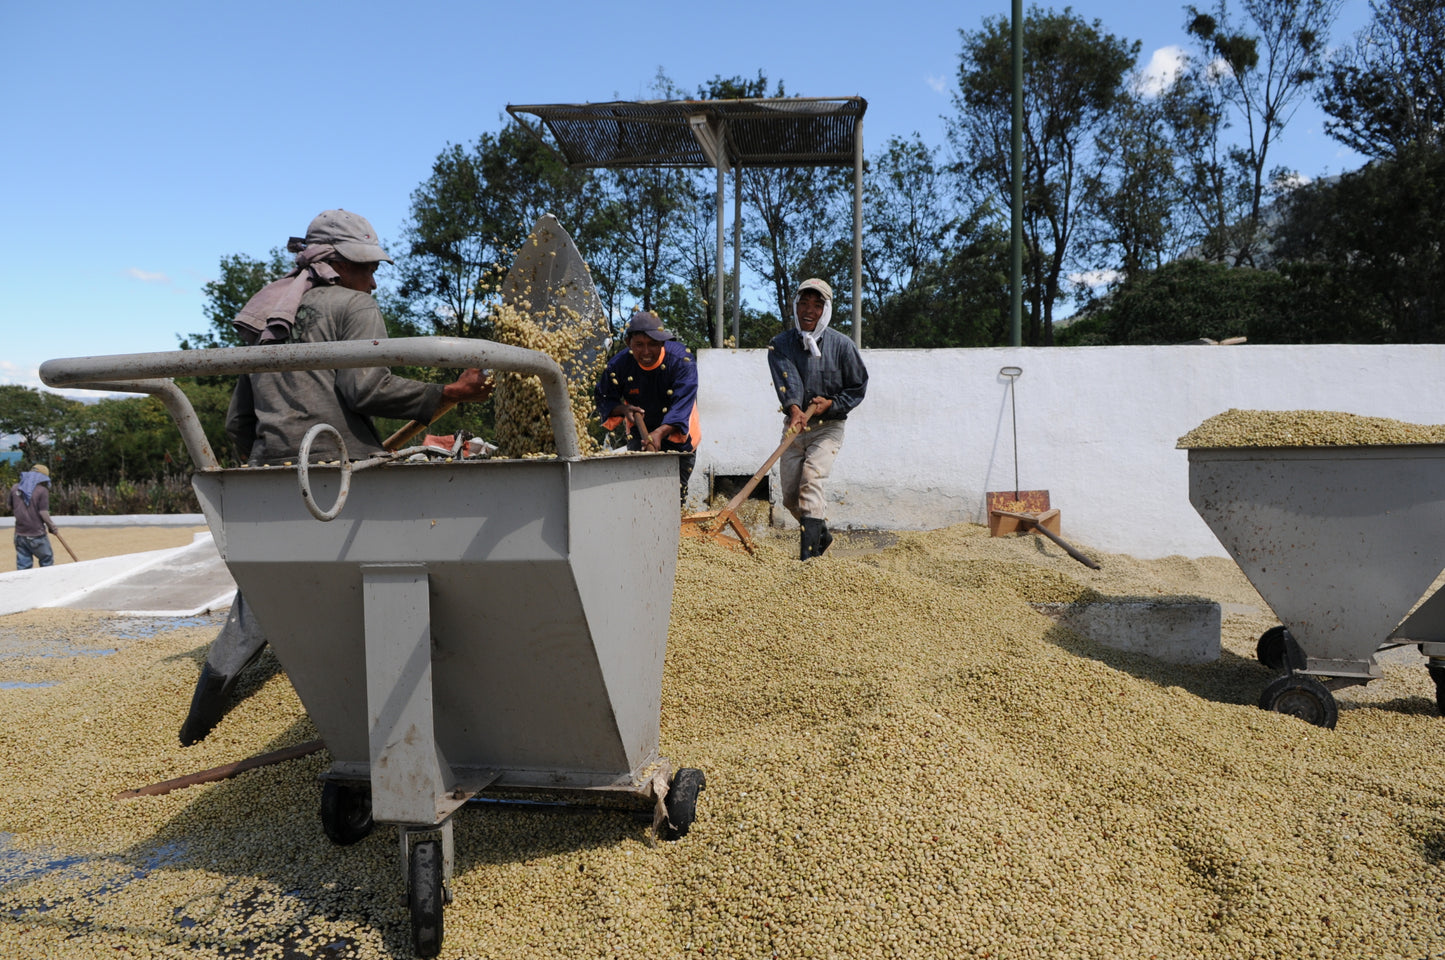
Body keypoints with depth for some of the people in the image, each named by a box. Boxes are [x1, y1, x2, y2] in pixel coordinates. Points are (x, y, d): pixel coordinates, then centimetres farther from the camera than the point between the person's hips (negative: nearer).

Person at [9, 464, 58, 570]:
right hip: (36, 535, -5)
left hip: (19, 534, 5)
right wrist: (52, 527, -1)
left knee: (23, 565, 8)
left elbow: (10, 508, 16)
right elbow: (43, 513, -14)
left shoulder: (15, 488, 6)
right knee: (47, 560, 9)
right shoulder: (42, 490, -11)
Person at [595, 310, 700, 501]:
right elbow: (603, 399, -4)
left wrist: (660, 433, -50)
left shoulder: (681, 361, -26)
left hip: (676, 432, -2)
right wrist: (623, 409, -27)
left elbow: (682, 405, -34)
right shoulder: (619, 365, -16)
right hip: (639, 432, 2)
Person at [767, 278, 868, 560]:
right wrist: (794, 409, -41)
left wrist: (832, 404, -16)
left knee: (811, 483, -22)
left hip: (828, 427, -3)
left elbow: (858, 387, 2)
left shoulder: (842, 345, -5)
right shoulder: (780, 344, -3)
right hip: (793, 425, 3)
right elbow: (787, 380, -22)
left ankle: (808, 554, -25)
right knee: (790, 496, 6)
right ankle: (822, 533, 34)